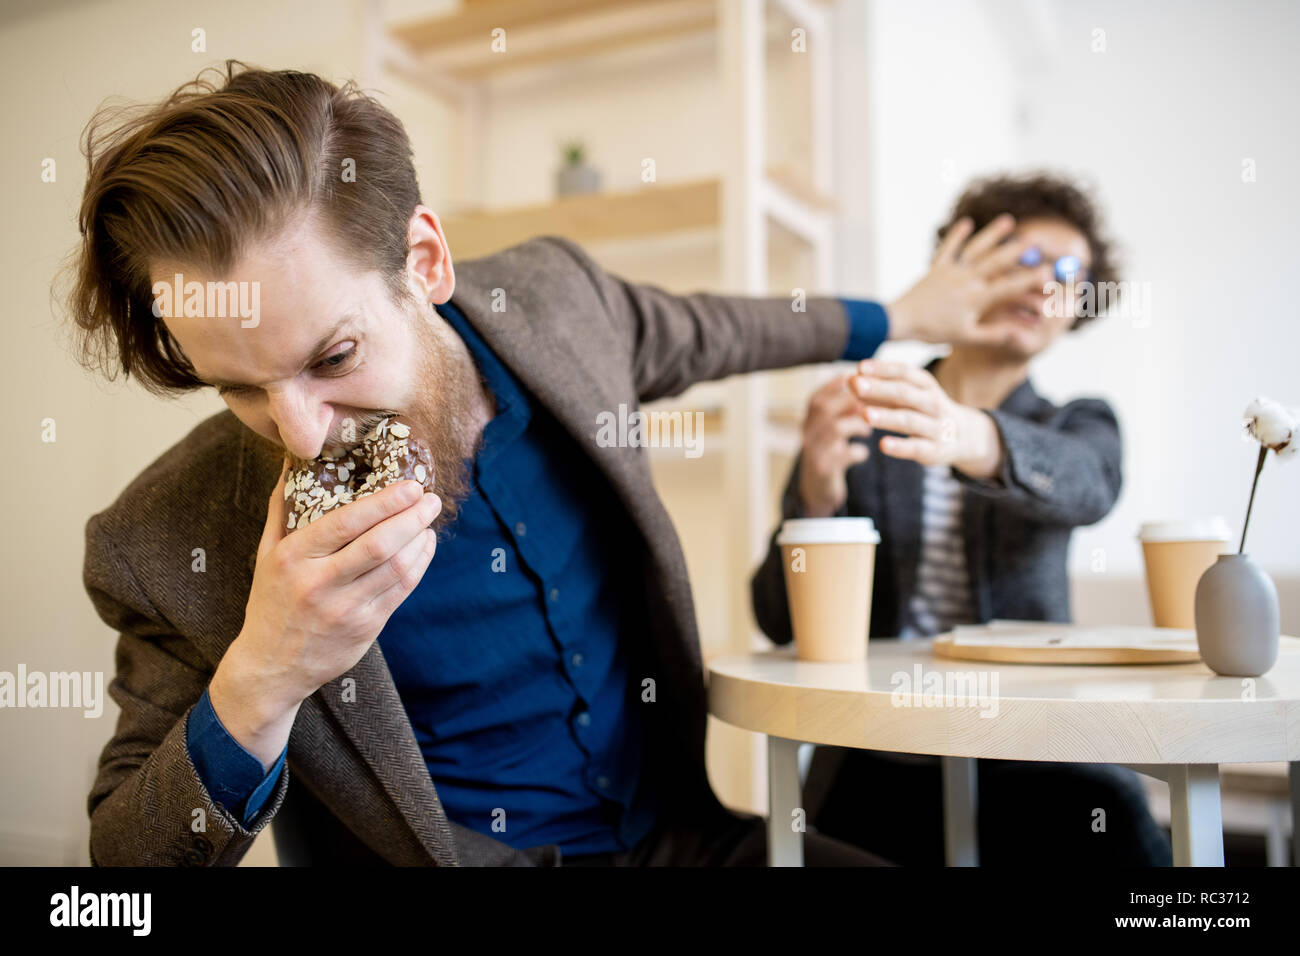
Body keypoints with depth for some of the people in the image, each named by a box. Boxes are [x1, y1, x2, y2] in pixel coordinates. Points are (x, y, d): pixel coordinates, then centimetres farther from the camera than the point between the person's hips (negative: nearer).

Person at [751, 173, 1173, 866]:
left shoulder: (1078, 427, 10)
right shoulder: (853, 426, 6)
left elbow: (1084, 488, -17)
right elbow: (781, 623, -2)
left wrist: (967, 438, -39)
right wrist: (816, 493, -22)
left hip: (1030, 757, 0)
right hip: (880, 763, 1)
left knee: (1125, 835, -29)